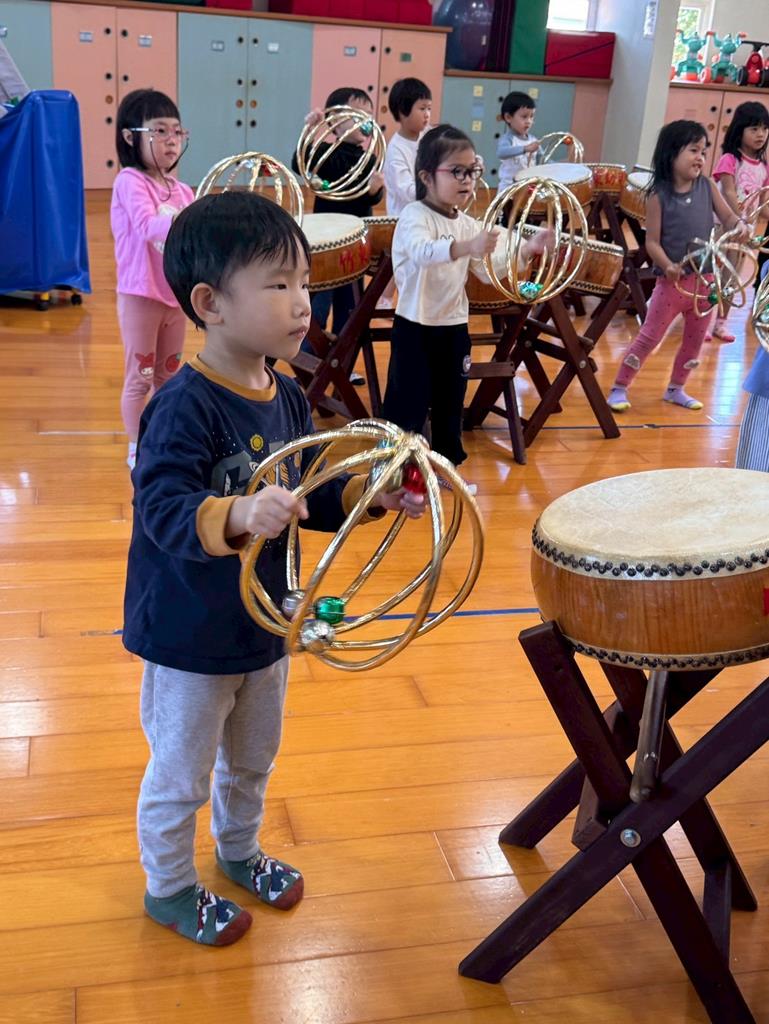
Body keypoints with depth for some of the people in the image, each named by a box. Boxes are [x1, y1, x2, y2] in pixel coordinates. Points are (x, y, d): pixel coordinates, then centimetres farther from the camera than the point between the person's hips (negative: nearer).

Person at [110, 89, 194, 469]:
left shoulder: (182, 190, 8)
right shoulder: (130, 181, -13)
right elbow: (148, 227, -30)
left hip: (176, 295, 6)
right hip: (140, 296, -6)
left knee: (169, 374, 16)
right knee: (140, 376, 3)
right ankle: (137, 449, 14)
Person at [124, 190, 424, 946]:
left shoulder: (287, 398, -3)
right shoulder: (184, 406, -27)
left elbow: (309, 494, 7)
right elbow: (161, 507, -36)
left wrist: (372, 494, -8)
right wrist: (238, 514, -52)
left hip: (264, 624, 8)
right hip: (188, 637, -7)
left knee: (252, 760, 28)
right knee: (180, 776, 15)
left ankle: (239, 850, 55)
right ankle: (168, 888, 40)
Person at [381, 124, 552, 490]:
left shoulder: (467, 224, 8)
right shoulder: (415, 217, -15)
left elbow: (490, 270, 10)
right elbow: (422, 252, -38)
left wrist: (526, 251, -7)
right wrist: (466, 247, -55)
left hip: (454, 326, 7)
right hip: (416, 327, -7)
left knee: (450, 402, 16)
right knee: (408, 405, -2)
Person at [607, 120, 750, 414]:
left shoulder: (707, 187, 2)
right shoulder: (658, 196, -11)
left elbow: (727, 216, 7)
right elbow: (652, 241, -12)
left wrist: (740, 224, -15)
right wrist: (668, 266, -27)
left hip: (704, 278, 5)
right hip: (672, 280, -5)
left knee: (695, 338, 14)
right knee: (650, 336, -1)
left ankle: (675, 389, 30)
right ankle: (619, 388, 9)